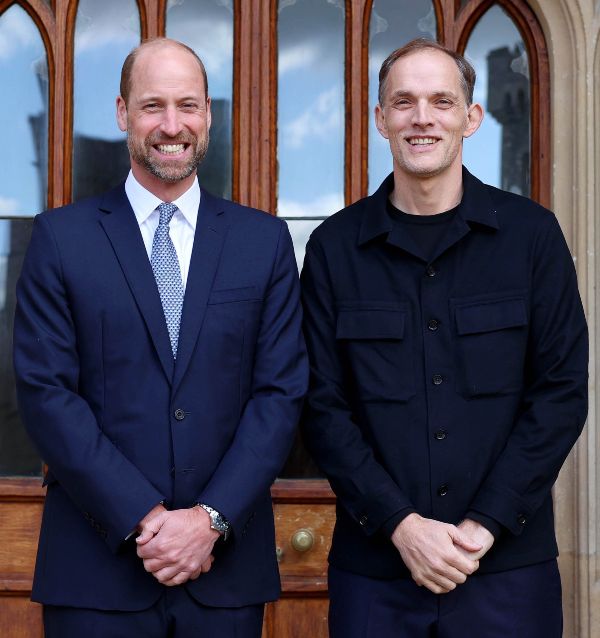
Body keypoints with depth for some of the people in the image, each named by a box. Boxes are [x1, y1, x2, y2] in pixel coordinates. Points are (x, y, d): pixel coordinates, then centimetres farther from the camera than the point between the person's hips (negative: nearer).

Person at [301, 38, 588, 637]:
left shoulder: (531, 233, 0)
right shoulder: (334, 246, 2)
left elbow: (561, 391, -2)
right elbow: (323, 406, 0)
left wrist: (486, 523, -10)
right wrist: (400, 524, -11)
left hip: (508, 562, 0)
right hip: (373, 566, 1)